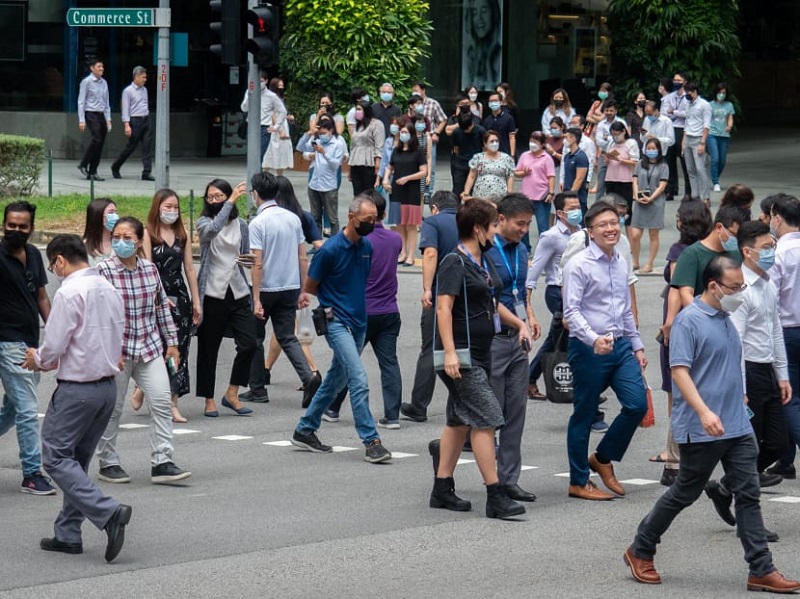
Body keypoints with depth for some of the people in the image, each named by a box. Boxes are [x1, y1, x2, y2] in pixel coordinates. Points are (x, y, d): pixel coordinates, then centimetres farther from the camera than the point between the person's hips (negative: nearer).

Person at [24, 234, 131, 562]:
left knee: (57, 456, -3)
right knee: (77, 459, 16)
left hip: (77, 389, -8)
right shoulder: (110, 290, 10)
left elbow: (54, 346, -17)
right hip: (107, 385, 8)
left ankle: (108, 512, -18)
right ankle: (68, 533, 18)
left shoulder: (69, 292, -16)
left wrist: (37, 360, 7)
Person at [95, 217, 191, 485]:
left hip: (150, 347, 4)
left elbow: (162, 307, 14)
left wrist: (171, 342, 13)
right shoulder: (103, 271, -10)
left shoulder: (150, 268, 4)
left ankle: (161, 463, -5)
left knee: (161, 401, -7)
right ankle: (107, 463, 21)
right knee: (112, 408, 6)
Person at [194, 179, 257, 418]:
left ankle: (232, 394, 6)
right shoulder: (204, 223, 0)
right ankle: (209, 400, 14)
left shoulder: (241, 225, 10)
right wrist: (231, 202, -24)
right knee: (208, 349, 2)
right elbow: (213, 229, -24)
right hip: (212, 294, -3)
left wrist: (250, 260, -5)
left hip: (238, 293, 3)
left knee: (249, 343, -9)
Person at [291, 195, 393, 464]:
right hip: (337, 322, -8)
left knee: (336, 380, 15)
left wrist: (355, 297, 9)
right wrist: (334, 299, 7)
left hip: (358, 322, 8)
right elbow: (309, 287, -3)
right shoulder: (331, 249, -14)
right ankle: (371, 442, -15)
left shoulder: (367, 247, 6)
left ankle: (305, 430, 27)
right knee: (359, 382, -15)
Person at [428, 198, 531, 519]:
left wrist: (519, 324, 17)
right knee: (485, 420, -12)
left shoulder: (484, 262, 16)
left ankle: (442, 490, 21)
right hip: (461, 356, -10)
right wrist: (449, 352, -29)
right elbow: (444, 307, -21)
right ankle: (495, 497, -12)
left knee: (459, 421, 14)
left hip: (481, 354, 10)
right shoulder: (455, 264, -14)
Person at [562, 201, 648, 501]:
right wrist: (594, 340, -31)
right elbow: (571, 310, -18)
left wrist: (637, 346, 18)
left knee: (637, 404, -2)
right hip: (588, 349, -6)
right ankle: (578, 482, 14)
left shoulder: (621, 263, 11)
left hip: (620, 345, 7)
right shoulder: (579, 265, -11)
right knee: (584, 414, 3)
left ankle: (603, 459, 20)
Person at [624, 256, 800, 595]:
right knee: (685, 494, 4)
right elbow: (679, 370, -20)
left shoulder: (727, 321, 12)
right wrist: (704, 412, -30)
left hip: (738, 427, 7)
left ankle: (761, 570, 2)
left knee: (748, 494, 2)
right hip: (701, 430, -7)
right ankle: (640, 551, 21)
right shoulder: (689, 321, -13)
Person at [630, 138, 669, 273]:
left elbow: (662, 186, -5)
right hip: (640, 202, 3)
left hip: (655, 202, -3)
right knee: (635, 235, -4)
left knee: (653, 235, 3)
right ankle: (635, 262, 10)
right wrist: (637, 196, -8)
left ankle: (649, 264, 8)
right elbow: (635, 181, 8)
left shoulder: (663, 166, 1)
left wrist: (650, 198, -16)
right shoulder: (640, 164, 12)